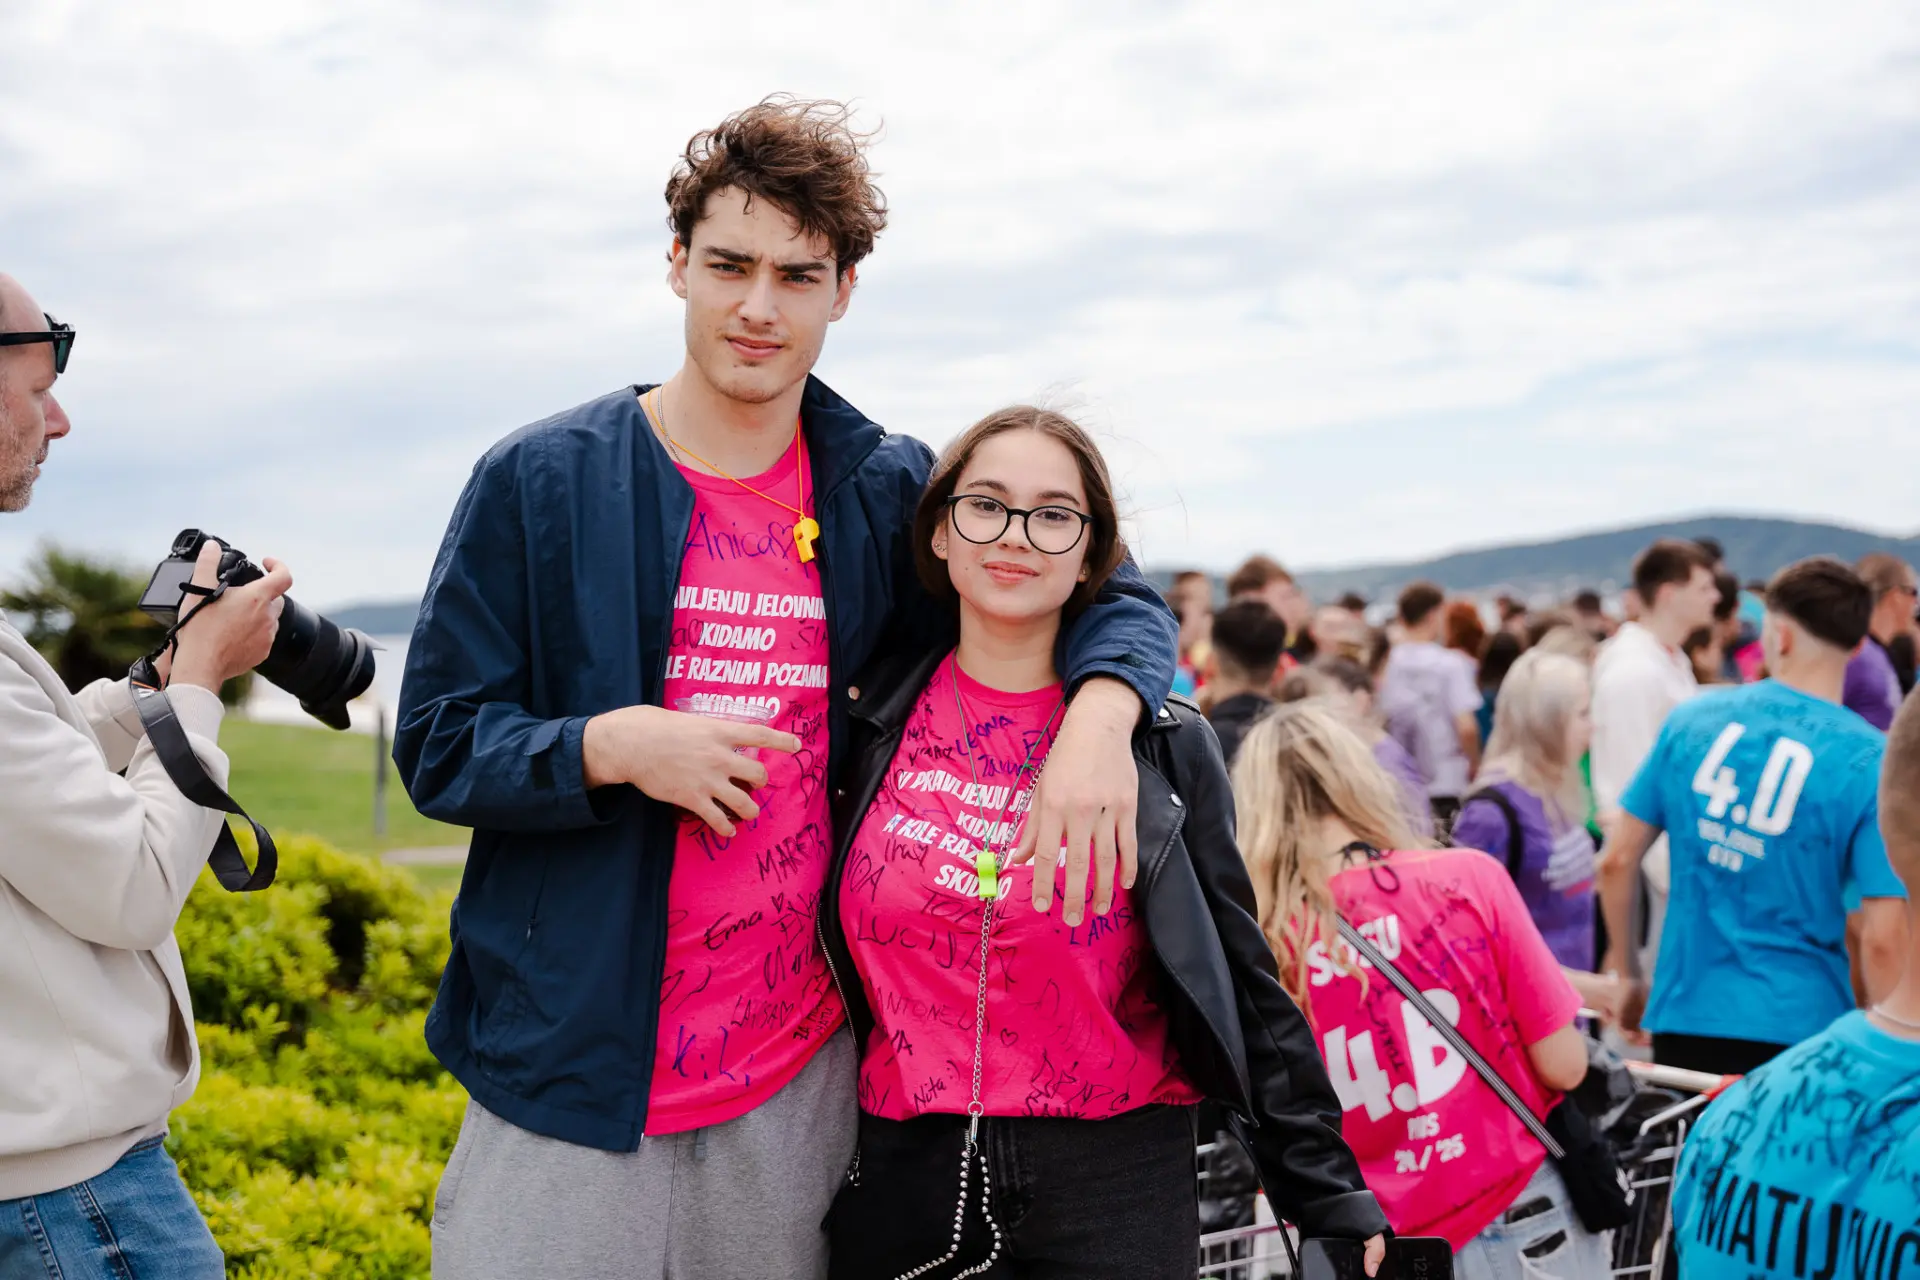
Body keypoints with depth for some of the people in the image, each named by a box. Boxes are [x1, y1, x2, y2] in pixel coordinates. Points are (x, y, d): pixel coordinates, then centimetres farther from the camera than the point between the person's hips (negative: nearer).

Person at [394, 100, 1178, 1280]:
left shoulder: (888, 494, 4)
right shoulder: (540, 481, -1)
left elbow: (1113, 597, 8)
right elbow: (436, 744, -1)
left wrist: (1100, 716, -14)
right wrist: (613, 743, -19)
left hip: (799, 1081, 2)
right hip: (569, 1073, -2)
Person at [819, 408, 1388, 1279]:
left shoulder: (1166, 745, -2)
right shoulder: (870, 723, 1)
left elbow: (1243, 985, 1)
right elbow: (812, 956, 10)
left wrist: (1329, 1198, 0)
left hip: (1116, 1184, -1)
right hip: (906, 1174, 1)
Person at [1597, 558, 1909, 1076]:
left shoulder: (1692, 718, -1)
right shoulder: (1872, 762, -11)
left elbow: (1617, 861, 3)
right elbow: (1880, 940, -15)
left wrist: (1622, 959, 19)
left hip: (1684, 1013, 3)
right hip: (1800, 1025, -3)